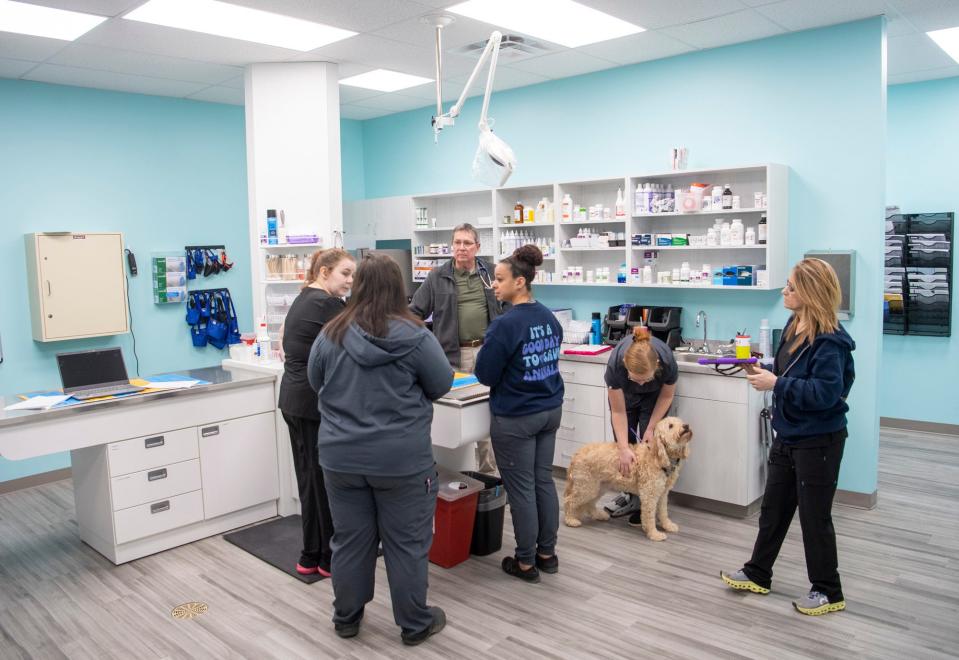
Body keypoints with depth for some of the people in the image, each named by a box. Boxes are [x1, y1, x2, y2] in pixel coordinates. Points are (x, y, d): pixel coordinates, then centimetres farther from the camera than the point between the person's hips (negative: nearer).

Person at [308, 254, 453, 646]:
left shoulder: (331, 334, -5)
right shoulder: (414, 336, -14)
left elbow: (316, 382, 11)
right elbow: (442, 385, -2)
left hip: (342, 458, 3)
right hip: (402, 460, -3)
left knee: (350, 540, 16)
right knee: (407, 543, 10)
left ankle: (347, 618, 33)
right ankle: (415, 624, 25)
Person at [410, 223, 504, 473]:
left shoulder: (490, 274, 8)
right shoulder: (437, 277, 1)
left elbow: (505, 309, 16)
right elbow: (416, 312, 1)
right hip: (453, 354, -2)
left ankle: (488, 469, 22)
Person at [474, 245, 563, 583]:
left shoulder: (505, 324, -20)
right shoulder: (550, 317, 4)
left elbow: (485, 375, -15)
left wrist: (487, 348, 2)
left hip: (515, 418, -7)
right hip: (550, 410, 8)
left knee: (521, 489, 5)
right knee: (544, 481, 16)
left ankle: (526, 563, 18)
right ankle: (547, 553, 28)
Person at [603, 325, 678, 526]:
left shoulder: (667, 361, -40)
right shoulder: (615, 364, -41)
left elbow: (666, 396, -16)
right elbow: (618, 411, -27)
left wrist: (651, 428, -17)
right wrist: (624, 449, -32)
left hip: (655, 394, -1)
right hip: (625, 393, 1)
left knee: (648, 444, -7)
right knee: (624, 442, -3)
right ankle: (630, 495, 12)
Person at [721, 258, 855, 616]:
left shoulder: (829, 340, -23)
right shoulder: (795, 327, 4)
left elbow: (825, 392, -28)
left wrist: (776, 384, -27)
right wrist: (765, 371, 1)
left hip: (818, 442, -9)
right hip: (788, 436, 9)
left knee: (814, 516, 6)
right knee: (773, 507, 19)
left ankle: (828, 592, 26)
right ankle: (758, 574, 34)